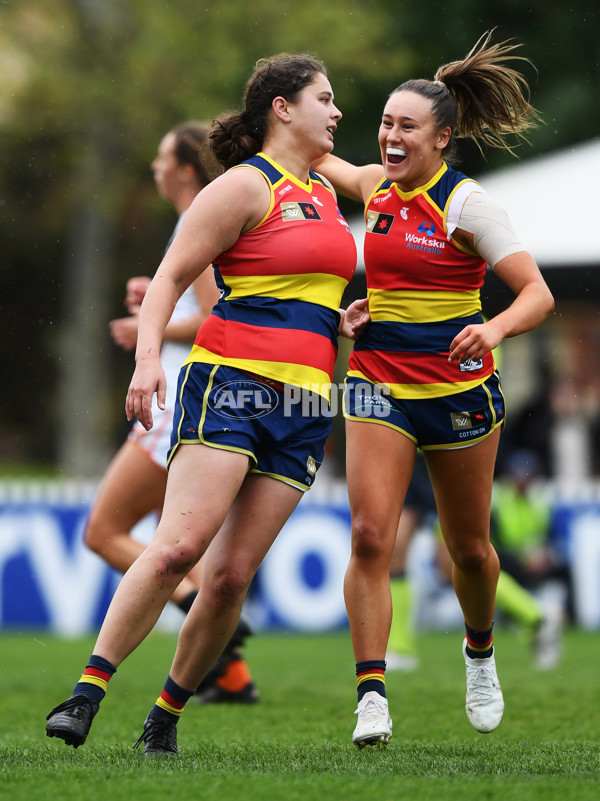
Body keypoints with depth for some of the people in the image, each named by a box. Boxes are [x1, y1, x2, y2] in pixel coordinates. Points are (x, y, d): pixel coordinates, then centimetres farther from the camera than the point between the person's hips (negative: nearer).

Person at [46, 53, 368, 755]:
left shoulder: (325, 193, 21)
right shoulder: (247, 185, -3)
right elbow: (170, 277, -6)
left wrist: (338, 323, 14)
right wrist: (147, 356, -20)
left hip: (304, 407, 6)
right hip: (230, 382, -6)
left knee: (231, 573, -3)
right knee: (180, 544, -21)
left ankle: (165, 717, 8)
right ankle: (86, 695, -18)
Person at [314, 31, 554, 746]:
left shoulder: (465, 203, -12)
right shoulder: (377, 187, 5)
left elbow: (538, 293, -18)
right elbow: (321, 162, 30)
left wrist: (493, 330, -36)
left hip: (458, 387, -3)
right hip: (378, 384, 3)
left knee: (469, 548, 11)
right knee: (370, 537, -14)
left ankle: (480, 652, 41)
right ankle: (372, 697, -14)